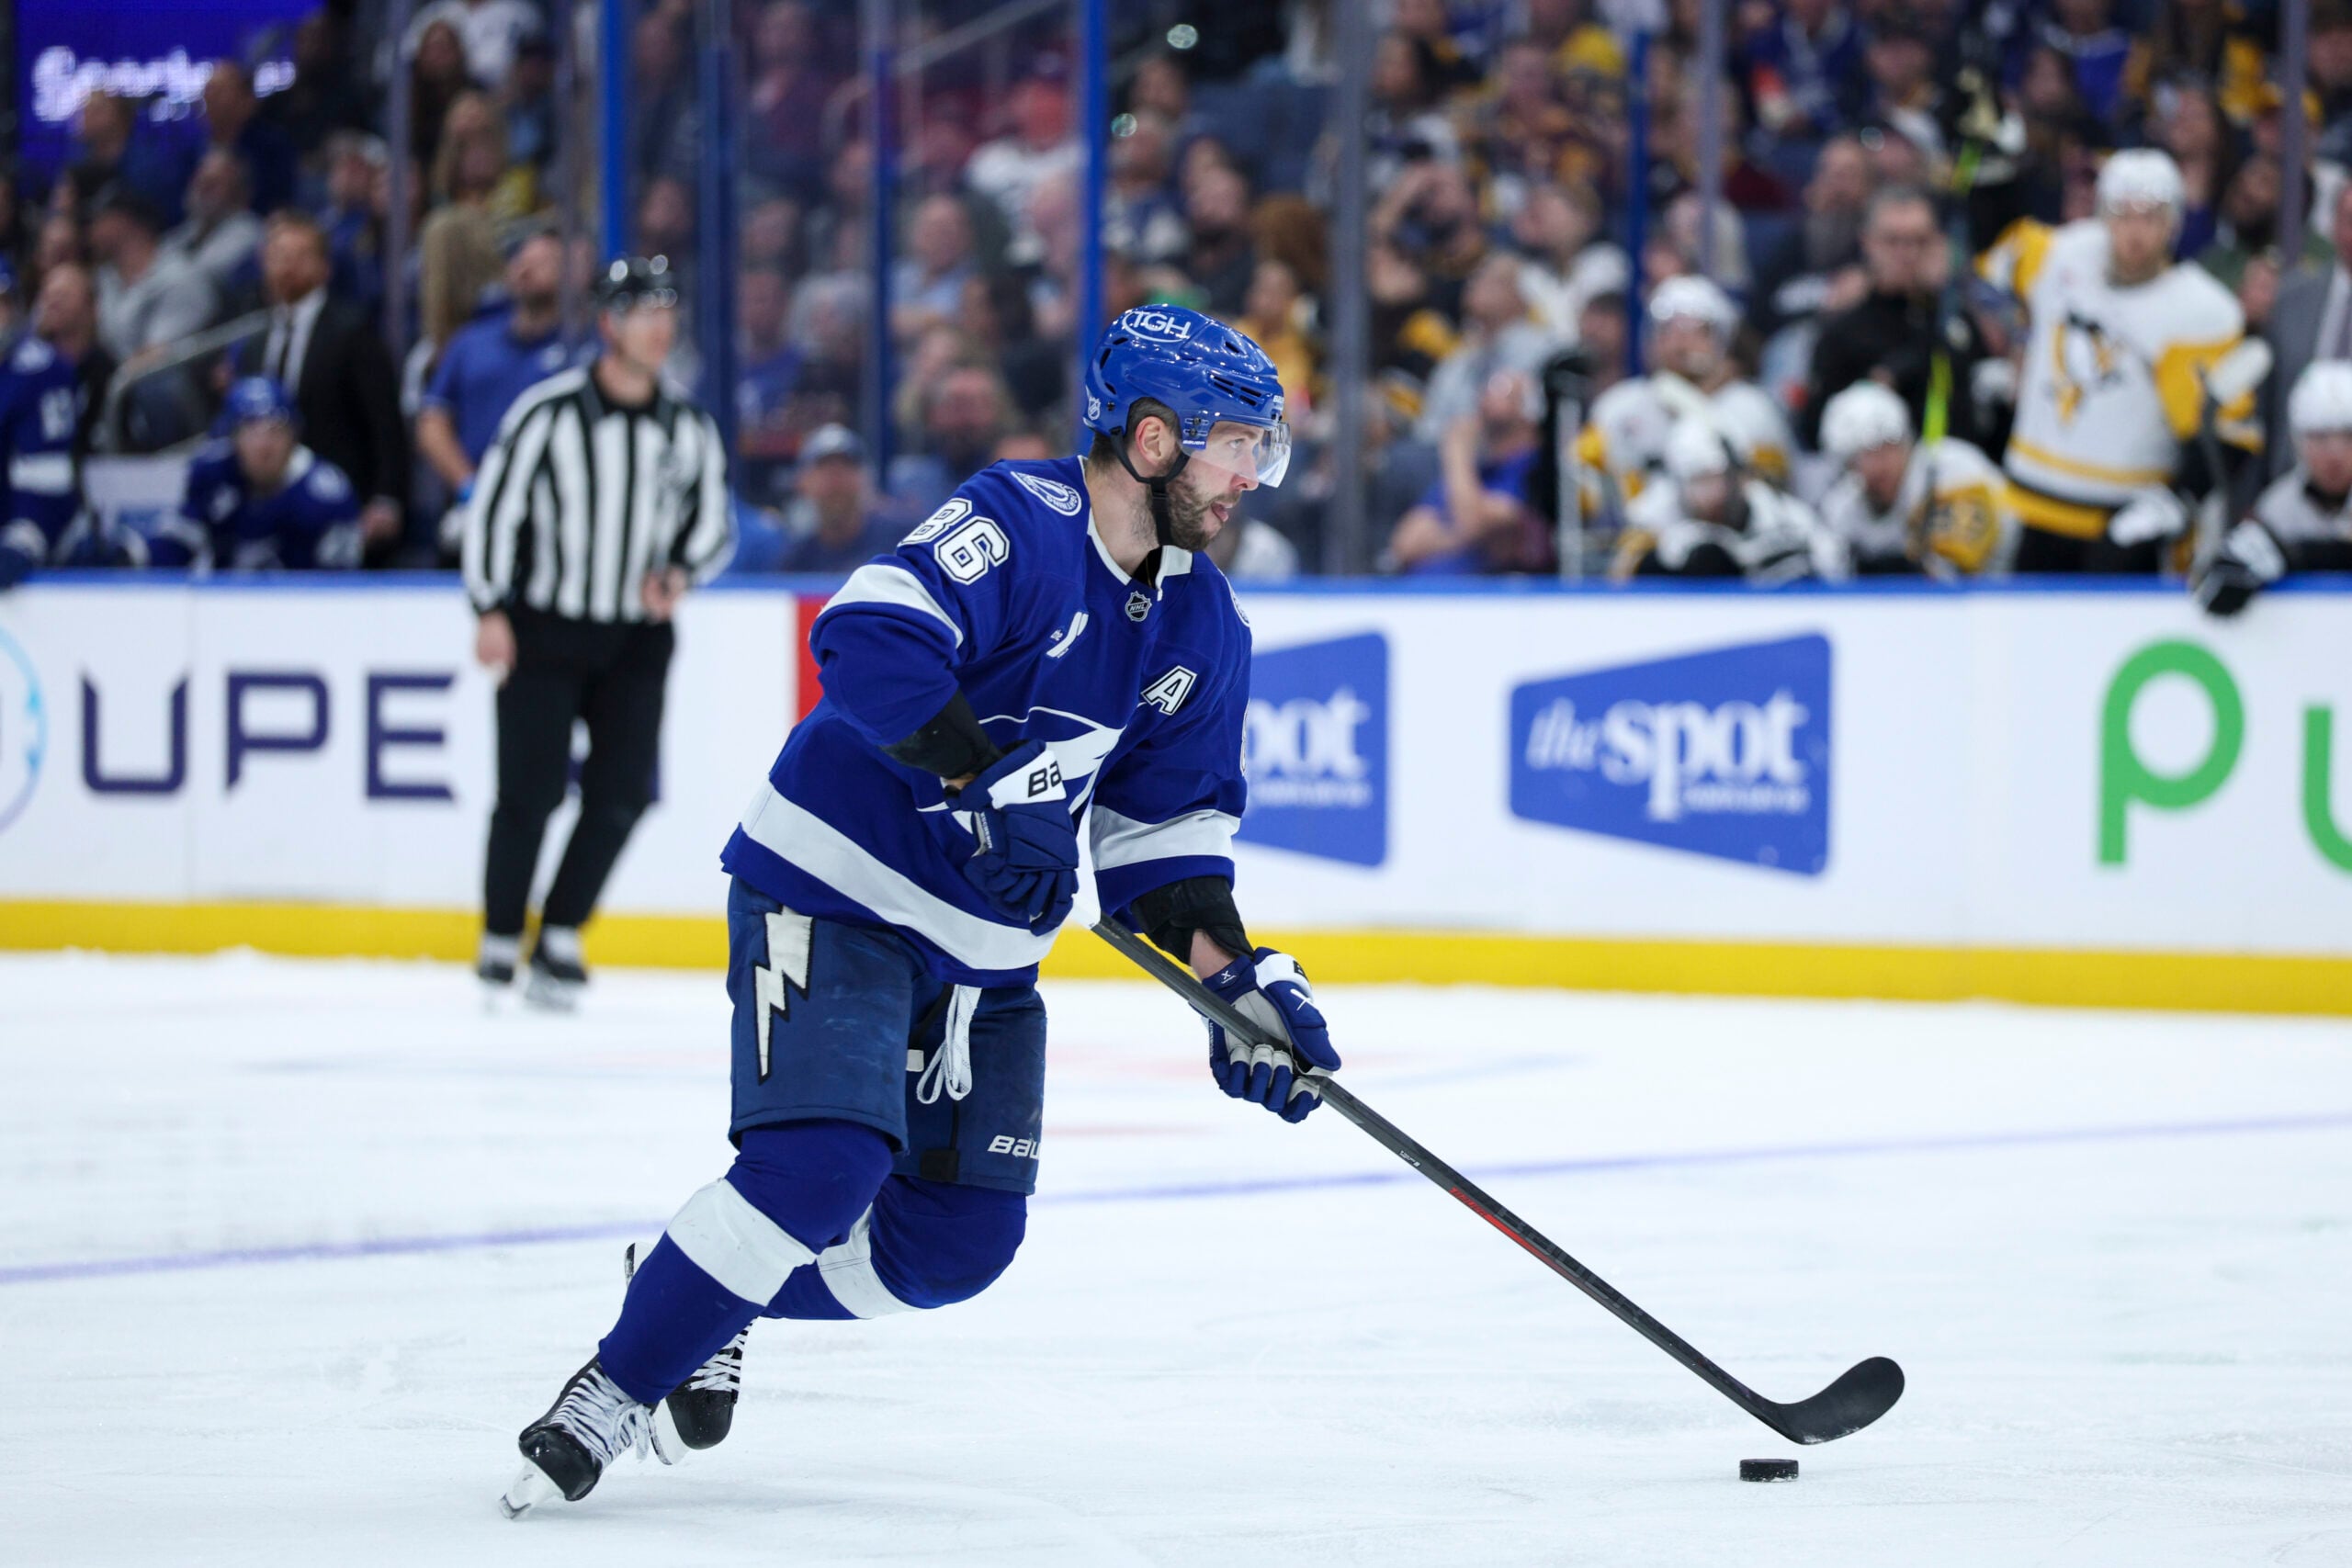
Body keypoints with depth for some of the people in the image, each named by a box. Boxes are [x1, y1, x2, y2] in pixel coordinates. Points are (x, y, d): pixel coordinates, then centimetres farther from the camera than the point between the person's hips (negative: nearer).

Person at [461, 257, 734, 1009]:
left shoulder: (690, 431, 3)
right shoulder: (548, 412, -10)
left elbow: (714, 524, 13)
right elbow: (494, 506, -7)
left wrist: (680, 574, -7)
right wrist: (491, 610, -11)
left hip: (636, 639, 4)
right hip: (542, 631, -4)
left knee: (621, 793, -4)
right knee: (531, 790, -6)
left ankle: (560, 938, 10)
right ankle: (501, 943, 7)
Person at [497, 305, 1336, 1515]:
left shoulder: (1202, 630, 6)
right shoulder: (1018, 525, -18)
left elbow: (1165, 834, 10)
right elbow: (869, 636, -33)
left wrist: (1236, 981, -3)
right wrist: (988, 784, -35)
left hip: (984, 950, 8)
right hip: (831, 895, -8)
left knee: (961, 1237, 2)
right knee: (822, 1168, -23)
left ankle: (712, 1304, 23)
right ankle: (610, 1391, -9)